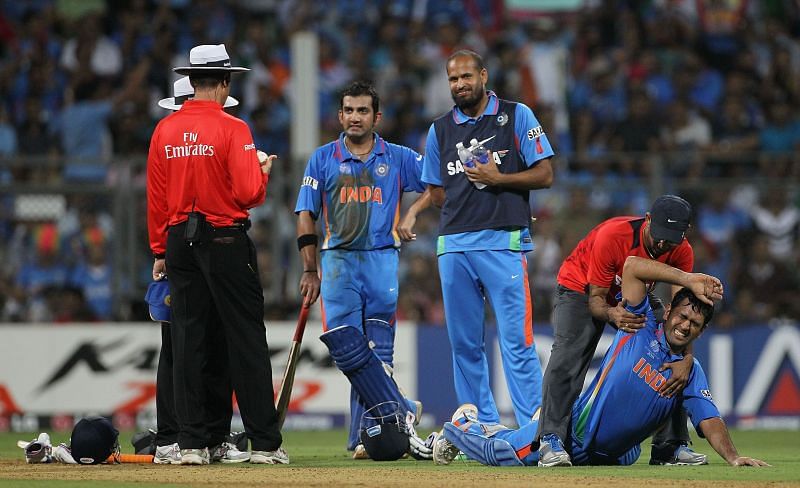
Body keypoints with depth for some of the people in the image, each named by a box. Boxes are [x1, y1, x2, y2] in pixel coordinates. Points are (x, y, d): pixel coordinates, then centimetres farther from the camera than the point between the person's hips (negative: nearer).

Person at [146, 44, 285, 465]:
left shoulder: (164, 130, 5)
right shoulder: (232, 129, -10)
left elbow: (156, 198, 8)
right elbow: (249, 194, -15)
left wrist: (161, 251, 15)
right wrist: (263, 171, 7)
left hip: (179, 241, 5)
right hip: (226, 240, -5)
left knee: (188, 340, 6)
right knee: (246, 340, -1)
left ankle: (192, 442, 4)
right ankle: (264, 443, -1)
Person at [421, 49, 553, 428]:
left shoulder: (516, 116, 6)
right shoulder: (440, 130, 16)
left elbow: (544, 175, 2)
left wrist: (498, 179, -10)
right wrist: (470, 193, 3)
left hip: (503, 243, -4)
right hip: (453, 245, 4)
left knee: (516, 340, -10)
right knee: (464, 343, 5)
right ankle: (483, 428, 12)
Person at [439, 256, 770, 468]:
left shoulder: (691, 374, -5)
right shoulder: (642, 329, -12)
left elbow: (709, 420, -18)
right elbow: (632, 266, -22)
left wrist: (732, 457, -36)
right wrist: (689, 281, -28)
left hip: (610, 456, 4)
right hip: (575, 432, -4)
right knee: (501, 454, -1)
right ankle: (466, 426, 33)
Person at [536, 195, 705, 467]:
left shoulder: (681, 251, -23)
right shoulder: (612, 236, -37)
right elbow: (595, 300, -29)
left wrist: (686, 359, -39)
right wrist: (611, 314, -53)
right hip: (581, 289, -5)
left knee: (667, 357, -9)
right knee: (568, 356, -27)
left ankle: (671, 445, -1)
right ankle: (551, 440, -27)